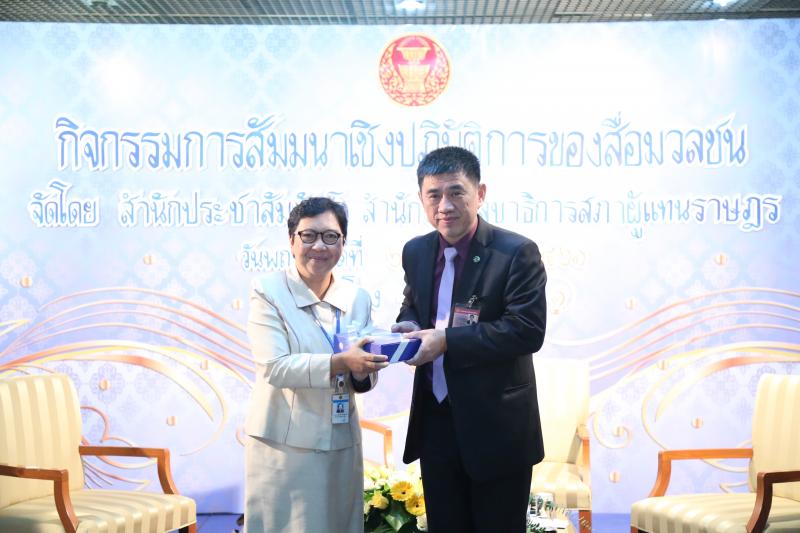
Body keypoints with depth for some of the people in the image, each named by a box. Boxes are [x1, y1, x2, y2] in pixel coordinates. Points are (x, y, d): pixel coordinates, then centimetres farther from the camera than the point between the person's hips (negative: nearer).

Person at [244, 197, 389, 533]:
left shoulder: (358, 299, 6)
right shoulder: (267, 291, -7)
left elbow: (363, 378, 8)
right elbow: (274, 367, -19)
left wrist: (363, 372, -15)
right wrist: (340, 362, -29)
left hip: (341, 445, 5)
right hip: (283, 445, -4)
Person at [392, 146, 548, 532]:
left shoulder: (517, 253, -13)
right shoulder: (416, 251, 6)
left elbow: (528, 330, -20)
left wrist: (447, 341, -23)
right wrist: (408, 325, -3)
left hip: (496, 428, -5)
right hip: (435, 424, 6)